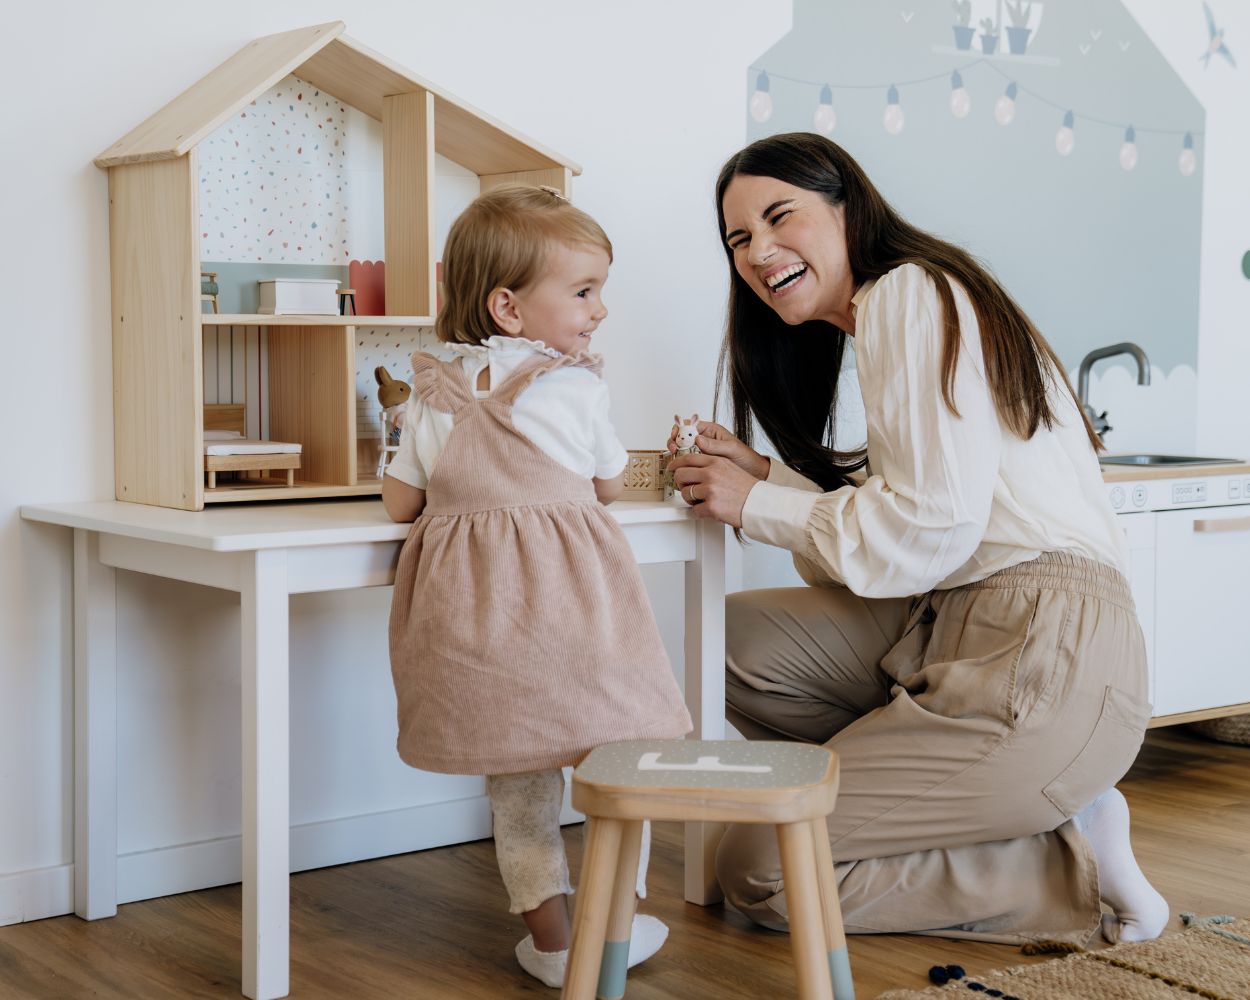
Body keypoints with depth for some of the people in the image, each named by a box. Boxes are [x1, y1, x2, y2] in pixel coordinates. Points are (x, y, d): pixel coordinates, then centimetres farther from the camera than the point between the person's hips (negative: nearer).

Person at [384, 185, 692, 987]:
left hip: (468, 607, 5)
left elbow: (399, 500, 11)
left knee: (517, 776, 15)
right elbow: (610, 485, 9)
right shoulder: (577, 387, -4)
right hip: (565, 603, -4)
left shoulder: (436, 397, 7)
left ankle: (549, 931, 20)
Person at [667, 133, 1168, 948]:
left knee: (759, 873, -8)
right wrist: (770, 476, 8)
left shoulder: (908, 292, -7)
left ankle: (1073, 867, -1)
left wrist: (756, 506, -7)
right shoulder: (900, 302, 22)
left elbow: (931, 528, -16)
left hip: (1043, 661, -10)